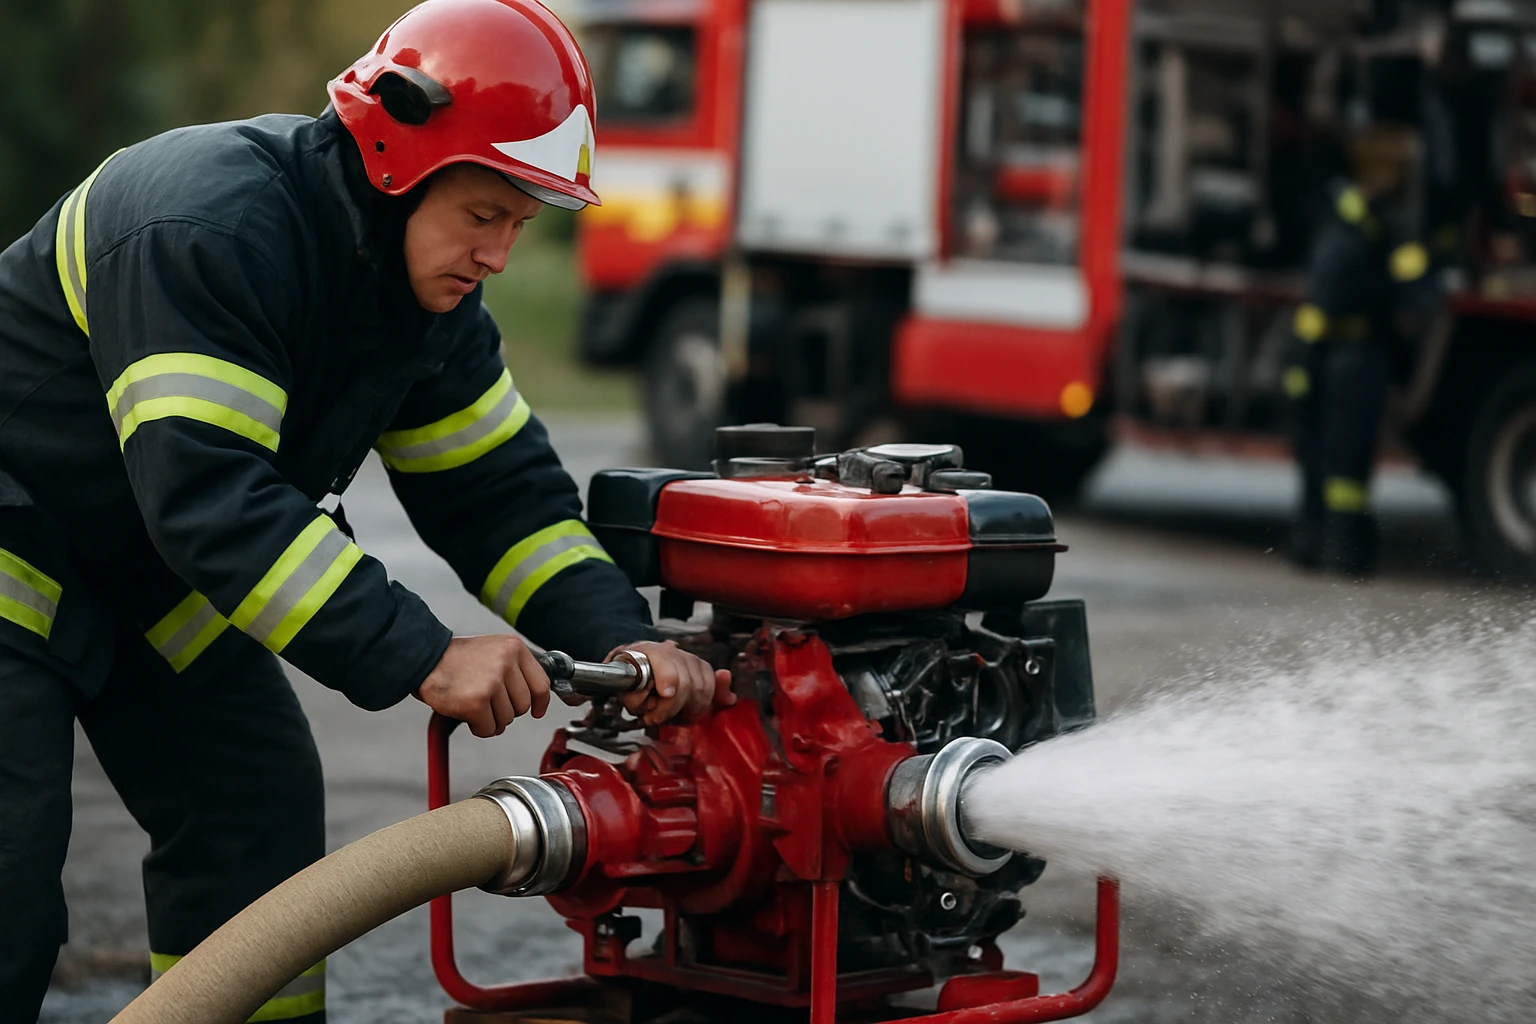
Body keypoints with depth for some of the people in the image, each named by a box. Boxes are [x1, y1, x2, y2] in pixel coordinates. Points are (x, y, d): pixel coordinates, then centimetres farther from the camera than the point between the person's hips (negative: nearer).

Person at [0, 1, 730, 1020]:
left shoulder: (429, 289, -4)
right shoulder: (208, 228, -33)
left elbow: (496, 487, 0)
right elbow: (209, 494, -39)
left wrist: (618, 637, -17)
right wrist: (424, 658, -42)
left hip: (150, 571, 9)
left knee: (256, 803, 2)